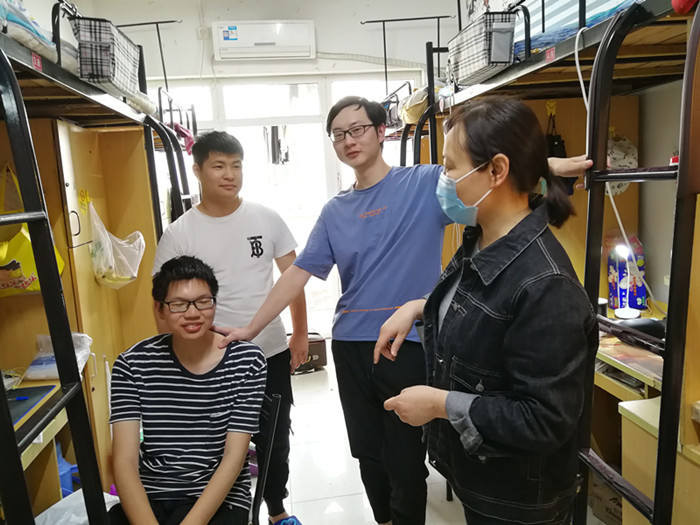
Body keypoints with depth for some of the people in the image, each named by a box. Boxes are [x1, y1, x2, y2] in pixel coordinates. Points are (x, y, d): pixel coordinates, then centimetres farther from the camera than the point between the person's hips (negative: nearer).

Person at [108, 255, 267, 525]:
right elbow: (125, 460, -9)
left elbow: (234, 457, -10)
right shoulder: (132, 364, -5)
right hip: (147, 499, 2)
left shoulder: (246, 360, -9)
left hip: (220, 500, -2)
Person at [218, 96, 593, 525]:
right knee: (368, 456, 20)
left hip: (409, 347, -4)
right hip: (350, 348, 5)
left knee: (406, 464, 7)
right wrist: (251, 329, 6)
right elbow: (298, 273, 8)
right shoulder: (335, 211, 8)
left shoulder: (426, 183, -3)